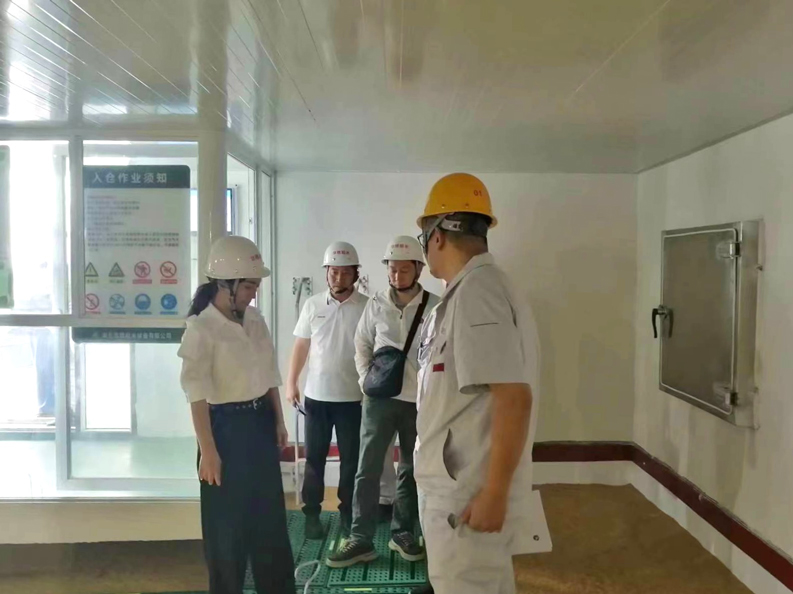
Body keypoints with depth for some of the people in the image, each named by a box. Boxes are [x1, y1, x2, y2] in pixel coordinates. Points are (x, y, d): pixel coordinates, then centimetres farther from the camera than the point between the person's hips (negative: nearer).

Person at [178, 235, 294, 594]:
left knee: (271, 518, 16)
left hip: (260, 423, 7)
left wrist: (278, 422, 13)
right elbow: (197, 393, -17)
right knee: (227, 524, 7)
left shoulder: (254, 320, 5)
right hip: (226, 427, -6)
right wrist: (208, 450, -19)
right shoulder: (201, 328, -14)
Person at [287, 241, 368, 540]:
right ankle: (312, 514, 23)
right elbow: (301, 346, 7)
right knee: (314, 458, 10)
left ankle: (348, 513, 25)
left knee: (351, 459, 10)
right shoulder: (312, 305, 2)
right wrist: (291, 382, 3)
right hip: (316, 396, 2)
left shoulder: (367, 307, -5)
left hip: (352, 397, -1)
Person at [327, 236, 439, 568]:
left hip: (418, 399, 0)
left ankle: (402, 534, 29)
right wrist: (366, 378, -2)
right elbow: (362, 345, 9)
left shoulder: (434, 306, -5)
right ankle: (361, 540, 13)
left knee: (411, 469, 13)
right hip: (380, 397, 1)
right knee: (367, 469, 1)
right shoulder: (376, 305, 1)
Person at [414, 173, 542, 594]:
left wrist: (494, 492, -22)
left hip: (468, 493, -9)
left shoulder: (475, 293, -20)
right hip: (462, 485, 9)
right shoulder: (474, 289, 10)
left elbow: (514, 398, -26)